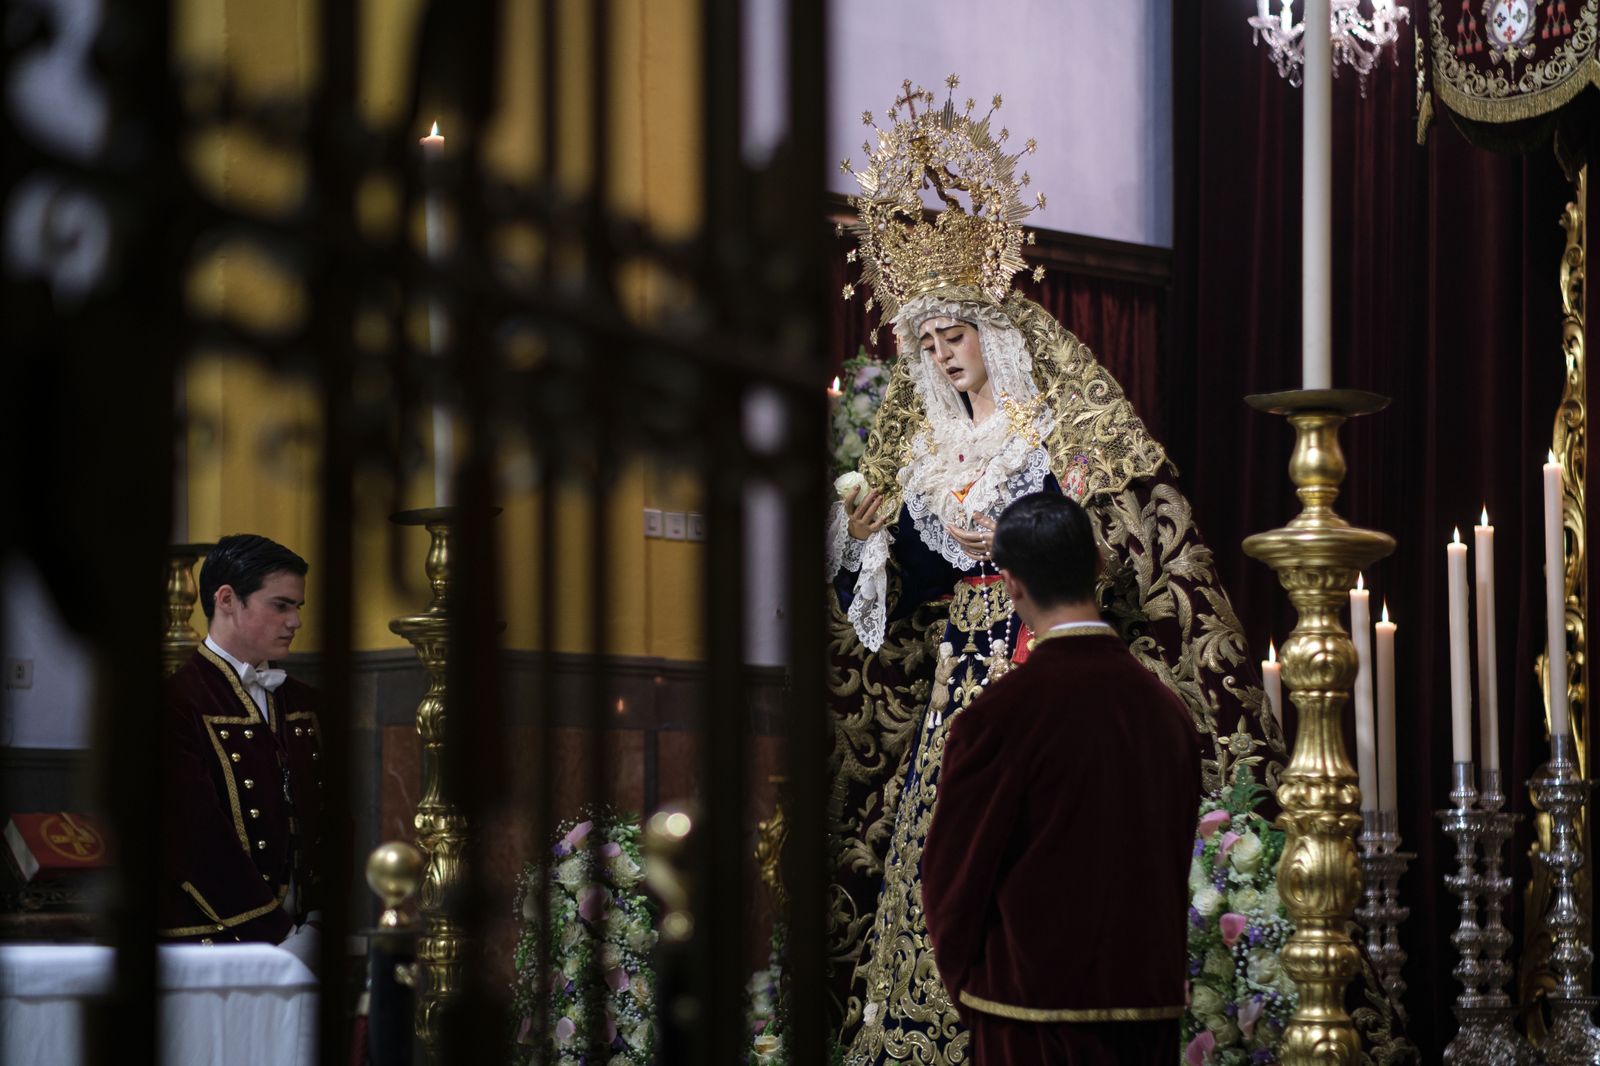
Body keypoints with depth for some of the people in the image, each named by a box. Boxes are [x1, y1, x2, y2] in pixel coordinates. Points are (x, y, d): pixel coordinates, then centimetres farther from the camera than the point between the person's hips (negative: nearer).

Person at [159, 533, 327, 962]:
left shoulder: (302, 702, 15)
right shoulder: (177, 704, -10)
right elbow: (196, 843, -16)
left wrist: (315, 924, -1)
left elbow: (324, 821, 13)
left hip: (304, 937, 6)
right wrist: (278, 938, -16)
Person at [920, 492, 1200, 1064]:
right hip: (1152, 1004, 5)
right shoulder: (1166, 707, 4)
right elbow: (1177, 856, 12)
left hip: (1036, 1002, -5)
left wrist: (964, 977, 9)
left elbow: (952, 868, -7)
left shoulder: (1001, 713, -14)